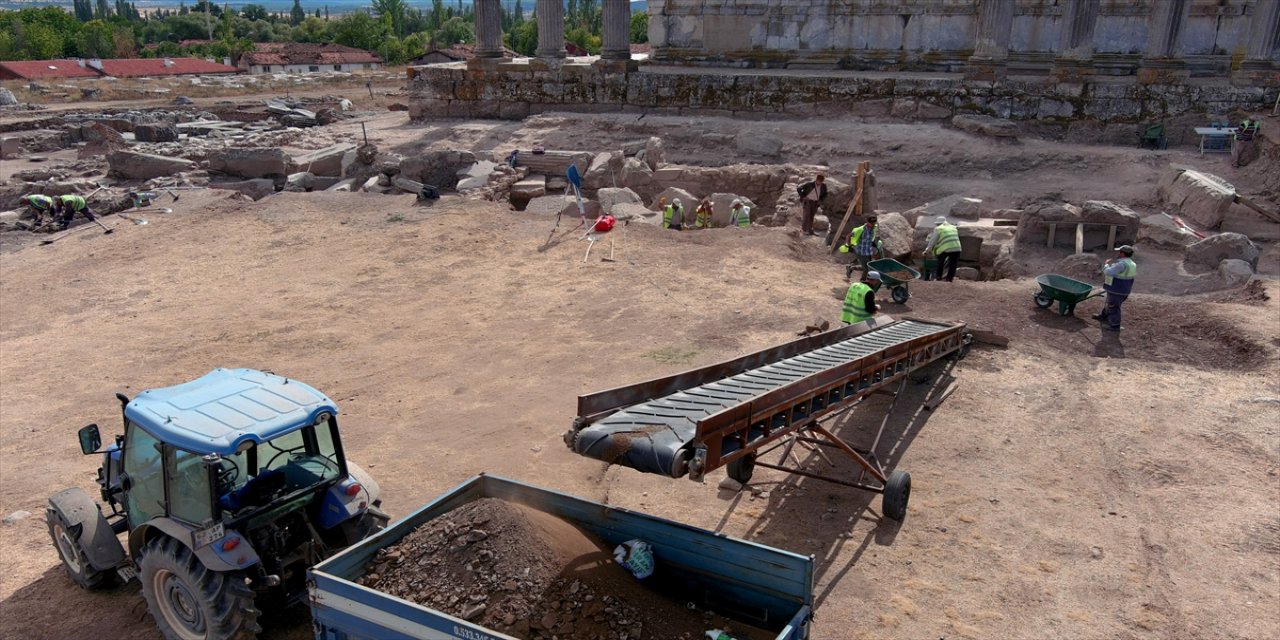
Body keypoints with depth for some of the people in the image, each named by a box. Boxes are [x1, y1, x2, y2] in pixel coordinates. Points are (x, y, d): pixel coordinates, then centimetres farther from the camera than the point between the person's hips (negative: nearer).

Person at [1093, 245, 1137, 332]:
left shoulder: (1122, 264, -27)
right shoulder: (1130, 263, 6)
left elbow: (1108, 272, -27)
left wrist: (1106, 265, -7)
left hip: (1117, 290, -9)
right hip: (1124, 289, 9)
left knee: (1113, 307, 5)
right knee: (1110, 304, 27)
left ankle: (1114, 325, 15)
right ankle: (1104, 316, 46)